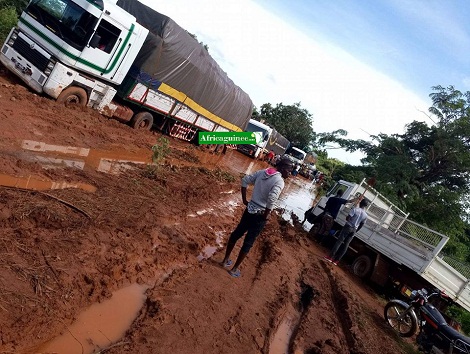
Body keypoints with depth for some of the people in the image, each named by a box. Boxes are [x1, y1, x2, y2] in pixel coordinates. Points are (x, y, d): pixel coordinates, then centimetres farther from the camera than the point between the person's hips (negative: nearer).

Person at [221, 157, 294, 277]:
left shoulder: (263, 172, 2)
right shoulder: (280, 181, -19)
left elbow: (245, 180, 6)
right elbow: (272, 199, -33)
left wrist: (244, 200, 10)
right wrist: (266, 215, -18)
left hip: (249, 210, 7)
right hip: (259, 215, -7)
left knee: (236, 234, 21)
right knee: (248, 242, 9)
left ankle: (226, 260, 37)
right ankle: (234, 269, 22)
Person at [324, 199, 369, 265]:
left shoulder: (355, 209, -10)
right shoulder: (365, 215, 6)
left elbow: (347, 218, -16)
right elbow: (361, 226, 10)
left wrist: (347, 217, 7)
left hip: (348, 227, -4)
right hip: (354, 230, 4)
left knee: (339, 241, -2)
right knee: (346, 245, 6)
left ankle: (330, 257, -7)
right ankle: (336, 260, 7)